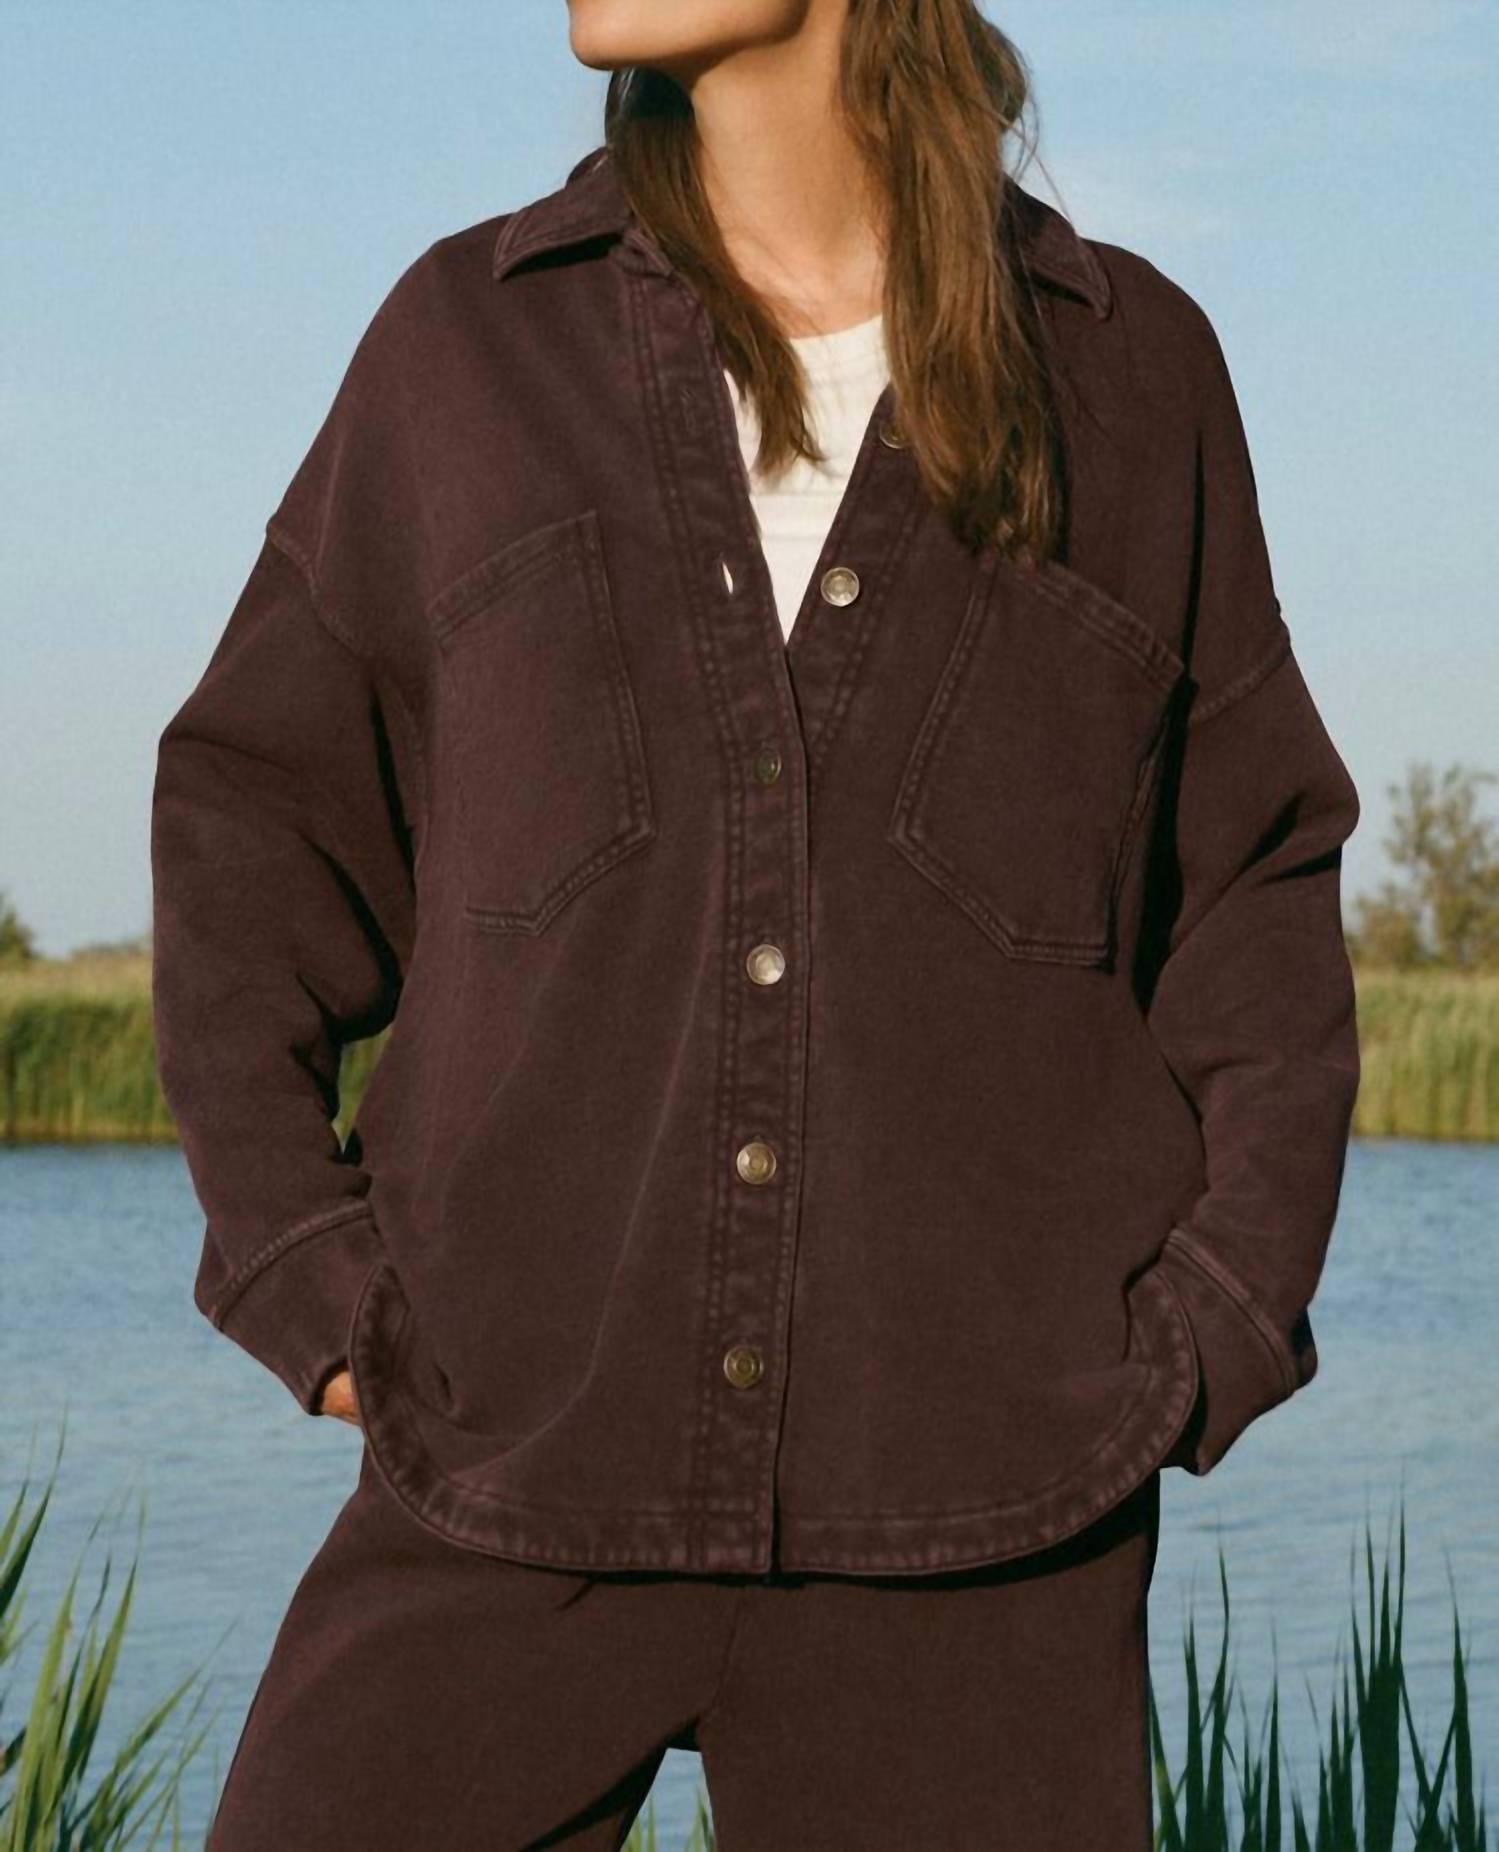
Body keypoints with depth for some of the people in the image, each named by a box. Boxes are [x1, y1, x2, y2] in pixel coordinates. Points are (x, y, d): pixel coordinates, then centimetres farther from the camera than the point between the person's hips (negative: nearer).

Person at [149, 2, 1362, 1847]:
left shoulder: (1126, 365, 6)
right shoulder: (472, 335, 7)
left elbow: (1255, 880, 13)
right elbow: (258, 808, 13)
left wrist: (1221, 1312, 0)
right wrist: (297, 1260, 1)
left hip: (967, 1517, 0)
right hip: (521, 1460, 1)